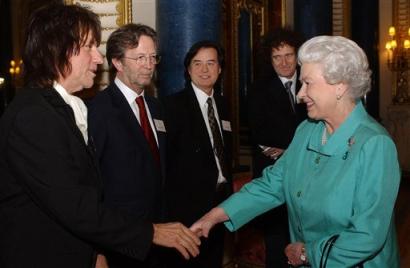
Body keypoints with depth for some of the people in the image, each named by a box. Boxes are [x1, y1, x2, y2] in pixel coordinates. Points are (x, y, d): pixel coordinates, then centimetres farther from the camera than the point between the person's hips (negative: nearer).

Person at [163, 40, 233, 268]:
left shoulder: (222, 104, 11)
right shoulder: (174, 105, -11)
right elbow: (165, 156, -14)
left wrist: (229, 188, 13)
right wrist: (172, 204, -14)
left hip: (222, 200, 6)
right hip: (188, 204, -6)